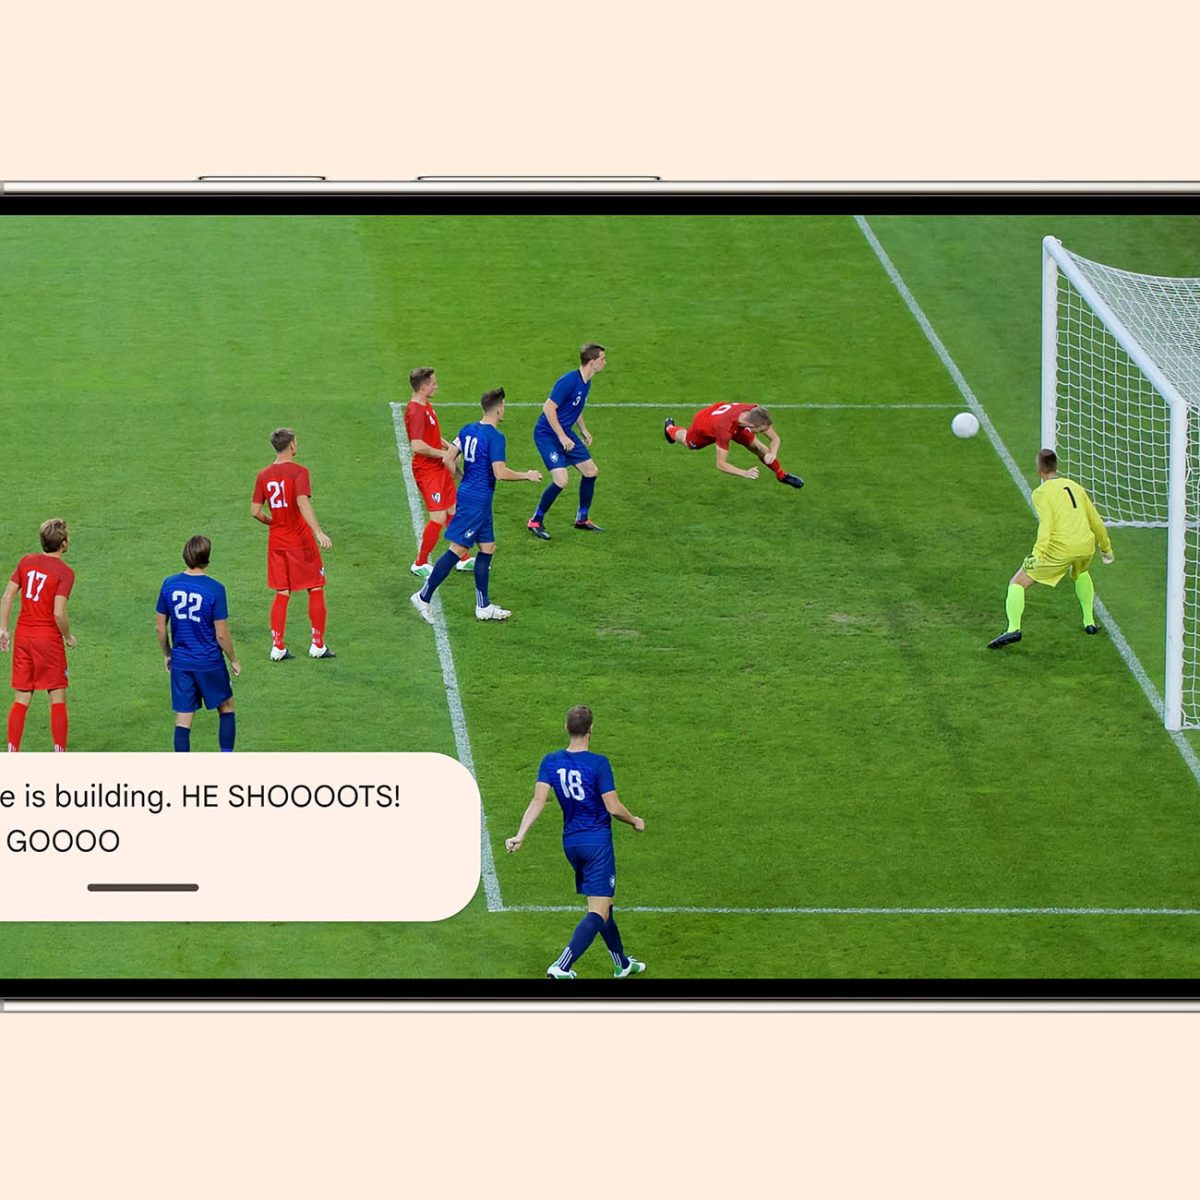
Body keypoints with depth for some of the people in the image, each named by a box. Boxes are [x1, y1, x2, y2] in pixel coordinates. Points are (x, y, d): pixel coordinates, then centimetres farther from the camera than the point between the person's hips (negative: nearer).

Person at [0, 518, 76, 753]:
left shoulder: (26, 562, 3)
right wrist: (68, 637, -2)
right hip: (49, 638, -5)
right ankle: (59, 755, 3)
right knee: (58, 698, 5)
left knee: (21, 699, 10)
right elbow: (59, 613, -19)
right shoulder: (64, 572, -13)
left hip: (22, 636, 5)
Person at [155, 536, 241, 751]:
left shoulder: (169, 585, -4)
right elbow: (221, 634, -12)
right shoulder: (214, 589, -15)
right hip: (210, 661, -3)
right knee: (226, 707, 17)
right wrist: (233, 660, 3)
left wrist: (167, 654, 18)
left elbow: (160, 626, 3)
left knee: (183, 718, 6)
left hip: (180, 663, 3)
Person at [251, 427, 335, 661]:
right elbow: (303, 503, -26)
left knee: (282, 593, 10)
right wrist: (318, 532, -32)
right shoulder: (298, 471, -12)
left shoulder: (264, 475, 4)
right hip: (301, 540, -5)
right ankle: (318, 645, 7)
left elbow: (255, 511, 2)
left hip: (277, 541, 5)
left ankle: (277, 646, 5)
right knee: (315, 589, 6)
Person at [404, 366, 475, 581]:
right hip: (427, 471, -10)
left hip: (440, 469, 10)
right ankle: (420, 564, 1)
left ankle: (463, 559, 25)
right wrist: (444, 454, -18)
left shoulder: (426, 406, 12)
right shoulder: (416, 412, -21)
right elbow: (418, 446, -29)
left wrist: (449, 446, 10)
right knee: (438, 517, -11)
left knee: (453, 512, 15)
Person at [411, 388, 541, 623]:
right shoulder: (495, 437, -17)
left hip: (466, 492, 9)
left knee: (487, 547, 14)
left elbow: (449, 459, 8)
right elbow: (500, 472, -22)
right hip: (479, 499, -9)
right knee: (458, 549, -6)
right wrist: (527, 475, -8)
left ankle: (483, 607, 17)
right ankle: (424, 597, -5)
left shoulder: (467, 430, 7)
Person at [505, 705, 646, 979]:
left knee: (602, 904, 22)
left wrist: (520, 835, -11)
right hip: (598, 843, -7)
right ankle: (562, 967, -22)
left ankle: (622, 964, 36)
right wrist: (635, 821, 5)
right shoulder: (598, 764, -15)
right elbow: (613, 807, -13)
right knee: (598, 912, -7)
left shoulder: (551, 762, -1)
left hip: (570, 842, 7)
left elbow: (538, 801, -9)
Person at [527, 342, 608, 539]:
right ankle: (535, 521, -1)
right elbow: (548, 408, -26)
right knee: (561, 480, -18)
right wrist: (562, 437, -25)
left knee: (590, 471, 10)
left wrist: (583, 430, 21)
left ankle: (582, 519, 27)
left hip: (565, 433, 9)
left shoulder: (585, 382, 4)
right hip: (547, 434, -9)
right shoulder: (569, 381, -25)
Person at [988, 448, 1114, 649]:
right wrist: (1106, 547, 37)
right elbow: (1096, 521, 23)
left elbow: (1045, 525, -18)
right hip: (1086, 546, 6)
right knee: (1081, 573, 41)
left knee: (1017, 583, 2)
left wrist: (1037, 554, -27)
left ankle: (1013, 629, -18)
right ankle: (1089, 622, 40)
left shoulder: (1042, 492, -2)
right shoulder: (1075, 487, 17)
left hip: (1059, 549, -6)